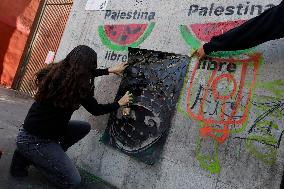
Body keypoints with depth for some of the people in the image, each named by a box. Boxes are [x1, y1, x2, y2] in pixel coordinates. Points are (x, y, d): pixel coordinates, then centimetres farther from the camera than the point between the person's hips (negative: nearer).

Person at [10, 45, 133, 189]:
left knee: (85, 127, 14)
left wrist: (110, 70, 27)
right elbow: (96, 110, -10)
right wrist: (120, 103, 6)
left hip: (35, 127, 9)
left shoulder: (58, 71, -1)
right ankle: (26, 158, 4)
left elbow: (85, 73, 18)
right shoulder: (77, 84, -24)